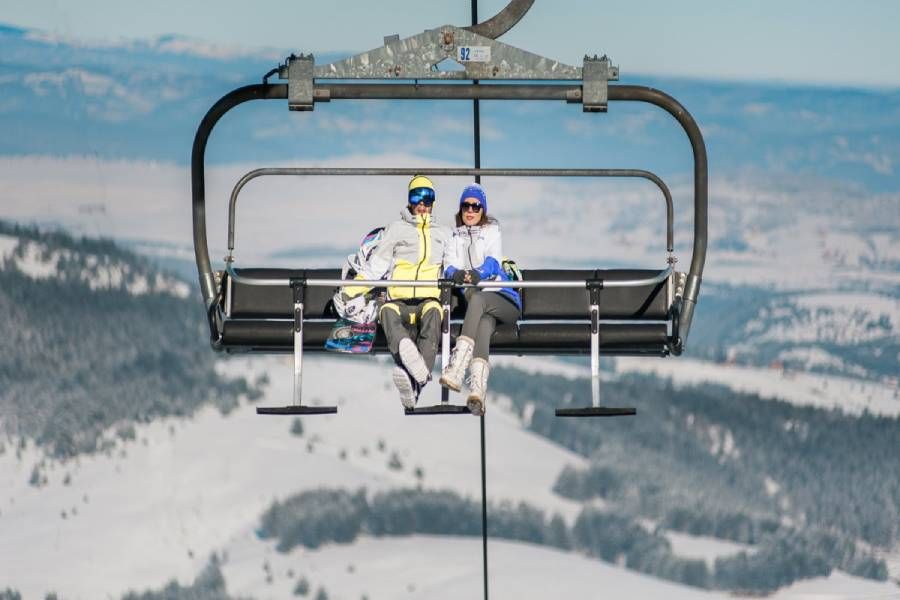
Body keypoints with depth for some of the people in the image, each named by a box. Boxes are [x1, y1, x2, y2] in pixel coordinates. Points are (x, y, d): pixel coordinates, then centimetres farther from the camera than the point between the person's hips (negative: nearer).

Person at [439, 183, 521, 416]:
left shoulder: (492, 231, 17)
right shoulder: (454, 237, 24)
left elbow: (494, 261, -2)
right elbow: (450, 265, 7)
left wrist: (478, 273, -26)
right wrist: (455, 273, -20)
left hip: (504, 300, -1)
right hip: (481, 307, 1)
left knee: (477, 299, -35)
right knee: (484, 324, -34)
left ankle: (456, 368, -54)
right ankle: (477, 390, -60)